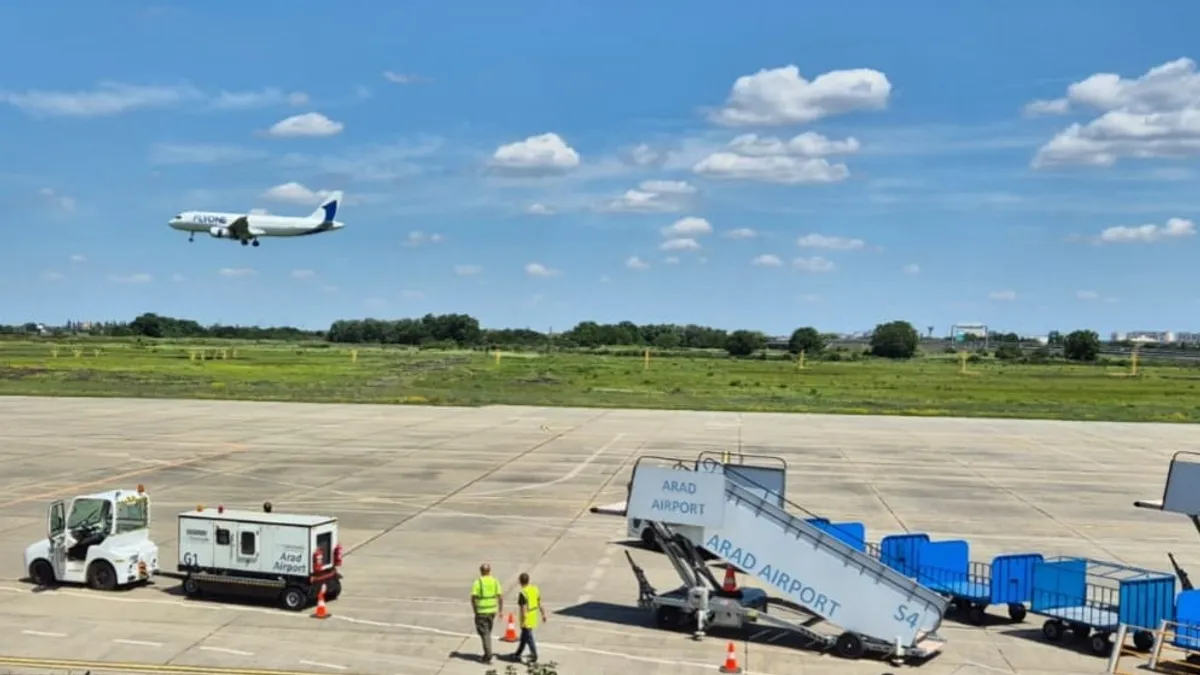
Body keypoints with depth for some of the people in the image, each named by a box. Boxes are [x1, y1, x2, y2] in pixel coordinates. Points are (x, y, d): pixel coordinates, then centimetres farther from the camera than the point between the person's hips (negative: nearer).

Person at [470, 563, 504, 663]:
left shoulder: (478, 582, -11)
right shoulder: (495, 581, 1)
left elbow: (473, 598, -13)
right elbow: (501, 596, -2)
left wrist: (474, 610, 2)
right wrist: (501, 610, 6)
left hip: (481, 612, -4)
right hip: (492, 610, 4)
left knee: (484, 633, 2)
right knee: (488, 632, 20)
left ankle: (488, 655, -7)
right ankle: (487, 654, 25)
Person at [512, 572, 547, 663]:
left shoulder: (523, 593, -22)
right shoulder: (535, 589, 1)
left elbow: (523, 608, -23)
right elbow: (539, 603, 10)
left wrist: (523, 621, -18)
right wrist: (543, 614, 19)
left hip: (527, 618, -8)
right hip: (534, 617, 8)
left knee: (529, 637, 2)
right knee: (524, 636, 19)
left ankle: (534, 657, 6)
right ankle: (518, 655, 30)